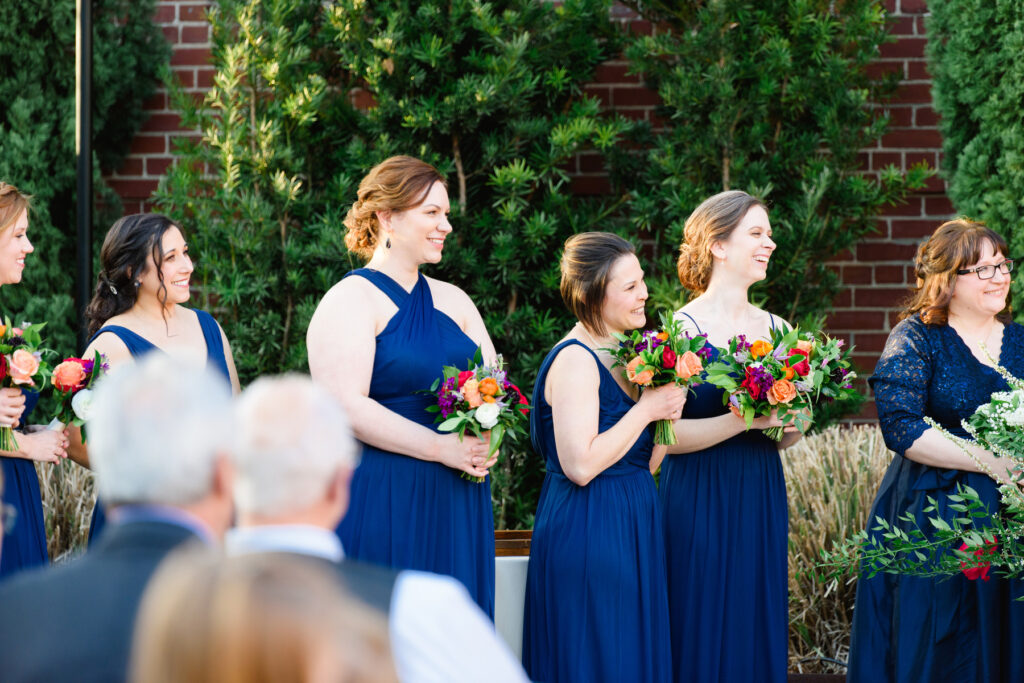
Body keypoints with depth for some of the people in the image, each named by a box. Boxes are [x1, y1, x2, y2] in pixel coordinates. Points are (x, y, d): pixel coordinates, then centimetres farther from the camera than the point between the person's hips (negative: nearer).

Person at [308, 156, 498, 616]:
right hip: (381, 504, -6)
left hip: (457, 506, 6)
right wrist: (440, 448, -18)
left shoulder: (453, 301, 16)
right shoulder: (350, 301, -6)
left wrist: (485, 442, -6)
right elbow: (346, 406, -16)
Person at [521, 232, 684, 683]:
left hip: (631, 528, 9)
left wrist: (667, 415, -2)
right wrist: (646, 409, -17)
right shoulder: (575, 359, -15)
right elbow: (580, 465, -24)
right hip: (588, 532, -9)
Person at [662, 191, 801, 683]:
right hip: (700, 503, -6)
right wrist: (745, 420, -21)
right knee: (702, 641, -2)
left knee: (759, 634, 8)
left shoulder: (776, 329, 9)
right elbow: (666, 434, -16)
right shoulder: (683, 327, -9)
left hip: (762, 500, 6)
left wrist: (793, 423, -4)